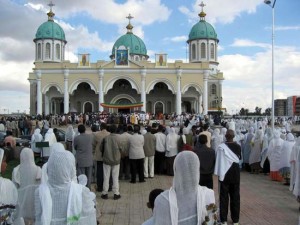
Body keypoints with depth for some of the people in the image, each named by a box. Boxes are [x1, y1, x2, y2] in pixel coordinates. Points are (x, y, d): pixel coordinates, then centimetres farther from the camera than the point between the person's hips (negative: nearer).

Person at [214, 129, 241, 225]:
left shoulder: (221, 147, -15)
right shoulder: (238, 147, -3)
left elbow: (219, 161, -13)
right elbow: (240, 158, 10)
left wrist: (219, 173, -7)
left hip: (225, 173, -3)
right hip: (235, 173, 3)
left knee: (224, 196, 6)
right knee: (235, 196, 11)